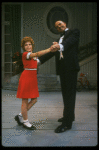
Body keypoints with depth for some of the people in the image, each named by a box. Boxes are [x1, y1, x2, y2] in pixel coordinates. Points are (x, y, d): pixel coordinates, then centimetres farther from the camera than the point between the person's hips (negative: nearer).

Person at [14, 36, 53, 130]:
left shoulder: (34, 56, 17)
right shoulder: (25, 54, -11)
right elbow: (38, 54, -25)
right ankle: (25, 122, 11)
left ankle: (20, 116, 22)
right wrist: (49, 49, -34)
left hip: (33, 78, 9)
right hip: (26, 78, -9)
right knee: (25, 101, 0)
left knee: (34, 100, 9)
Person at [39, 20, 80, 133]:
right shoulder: (60, 39, 25)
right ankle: (69, 116, 26)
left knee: (69, 94, -9)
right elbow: (52, 52, 23)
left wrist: (60, 46, -41)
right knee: (65, 93, 13)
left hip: (70, 67, -8)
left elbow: (70, 41, -20)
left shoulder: (74, 32, 3)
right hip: (62, 69, 8)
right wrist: (39, 60, 14)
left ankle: (67, 123, -8)